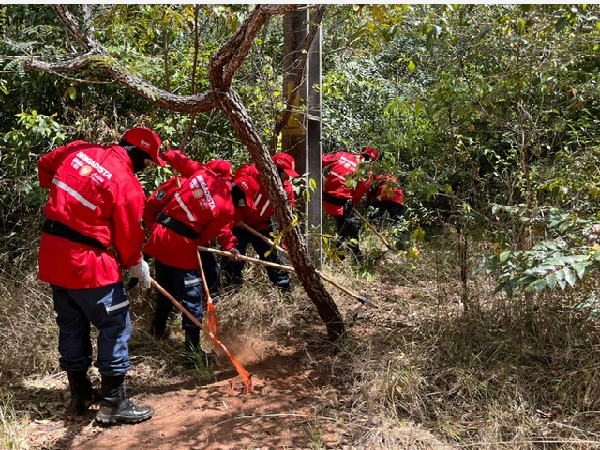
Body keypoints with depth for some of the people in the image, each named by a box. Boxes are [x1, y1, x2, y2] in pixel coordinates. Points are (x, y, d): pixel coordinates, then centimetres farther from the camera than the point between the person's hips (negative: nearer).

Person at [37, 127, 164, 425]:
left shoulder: (77, 150, 4)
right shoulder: (127, 184, -16)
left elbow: (44, 165, 21)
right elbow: (128, 235, -10)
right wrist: (136, 265, 7)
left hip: (52, 255, 8)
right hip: (88, 263, -8)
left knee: (71, 326, 18)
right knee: (116, 327, 3)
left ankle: (80, 395, 31)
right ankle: (113, 403, 10)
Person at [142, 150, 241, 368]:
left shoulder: (203, 171, -3)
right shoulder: (226, 209, -15)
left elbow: (179, 159, 9)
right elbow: (205, 237, -7)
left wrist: (167, 155, 28)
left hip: (160, 237, 7)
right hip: (181, 246, -7)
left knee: (165, 290, 26)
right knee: (191, 299, 3)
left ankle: (157, 332, 44)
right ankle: (193, 353, 6)